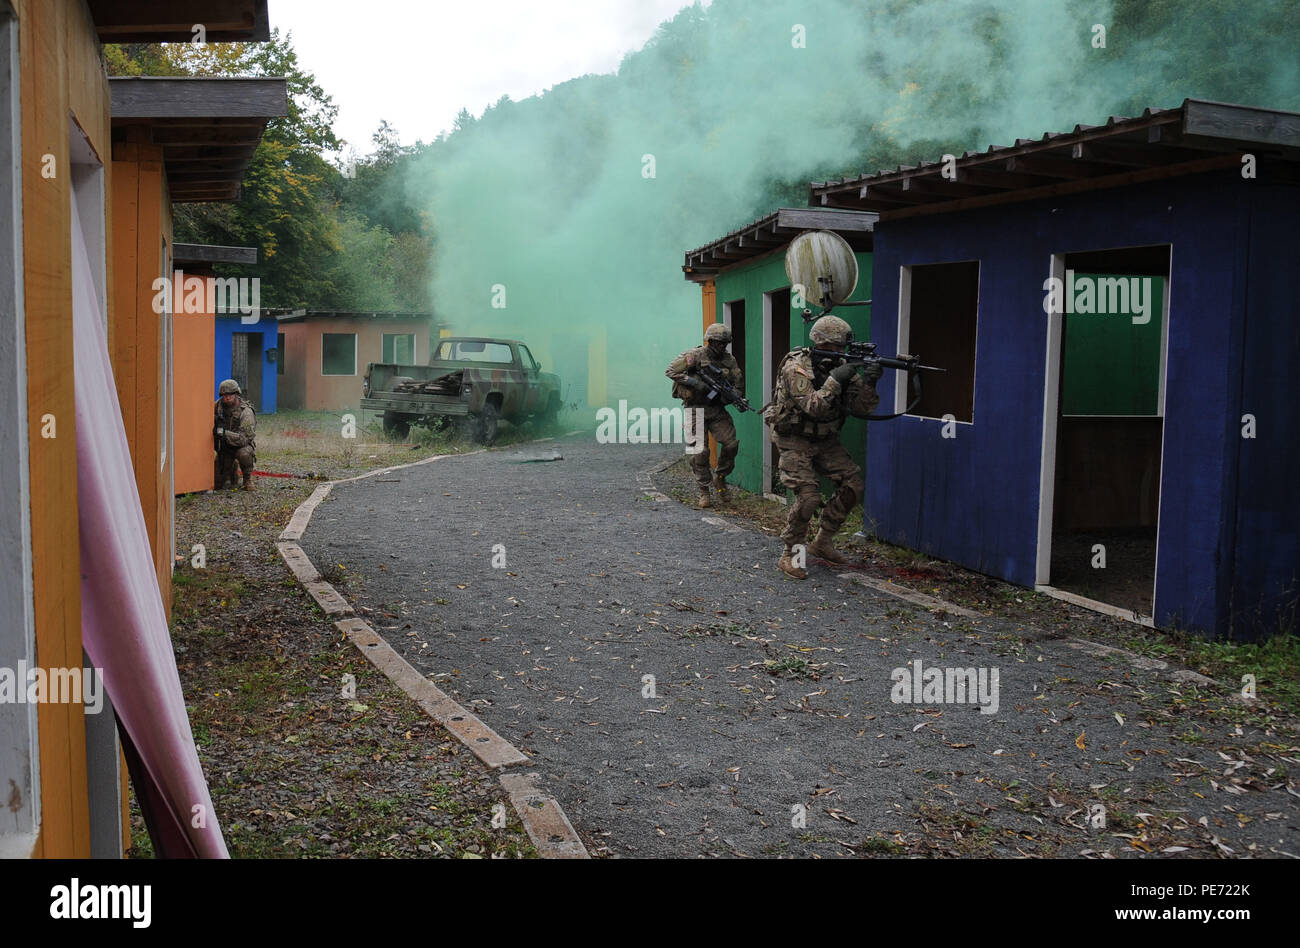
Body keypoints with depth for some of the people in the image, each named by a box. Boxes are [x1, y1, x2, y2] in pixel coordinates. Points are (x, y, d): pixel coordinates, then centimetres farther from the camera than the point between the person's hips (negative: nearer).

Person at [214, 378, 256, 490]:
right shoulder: (218, 406, -7)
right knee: (216, 484, -4)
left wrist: (224, 433, -44)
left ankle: (248, 478, -12)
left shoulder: (246, 412, -22)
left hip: (242, 446, -4)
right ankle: (233, 469, 28)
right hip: (223, 448, 4)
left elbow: (244, 438, -31)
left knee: (243, 453, -41)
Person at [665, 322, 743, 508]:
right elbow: (671, 371, -13)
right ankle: (703, 491, 7)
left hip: (717, 409, 4)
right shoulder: (695, 356, -10)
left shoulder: (729, 360, 5)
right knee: (700, 452, -7)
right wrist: (695, 383, -21)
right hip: (695, 409, -4)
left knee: (731, 443, -9)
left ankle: (720, 477, 16)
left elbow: (739, 383, 11)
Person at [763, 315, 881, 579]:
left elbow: (861, 407, -5)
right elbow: (814, 407, -31)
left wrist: (868, 383, -23)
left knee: (853, 484, -1)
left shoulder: (841, 366, -1)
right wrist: (835, 379, -35)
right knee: (808, 496, -19)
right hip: (795, 440, -7)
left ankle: (822, 542, 12)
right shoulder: (796, 368, -21)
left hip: (825, 440, 7)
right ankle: (790, 555, -3)